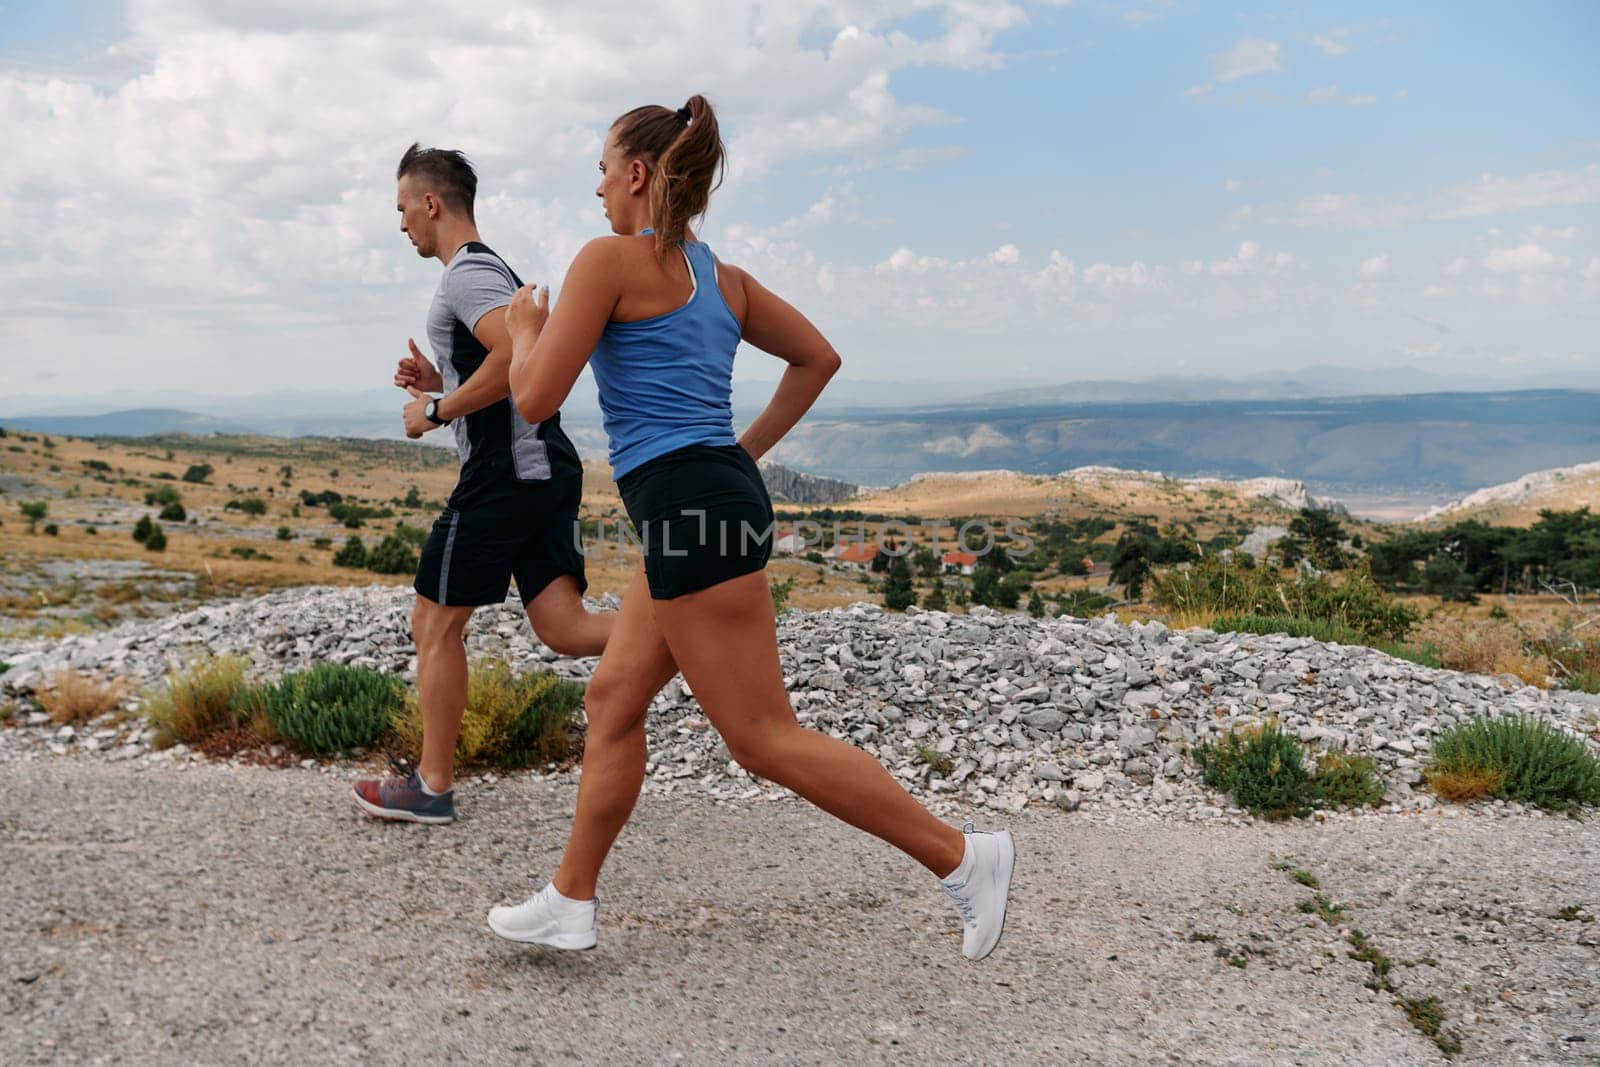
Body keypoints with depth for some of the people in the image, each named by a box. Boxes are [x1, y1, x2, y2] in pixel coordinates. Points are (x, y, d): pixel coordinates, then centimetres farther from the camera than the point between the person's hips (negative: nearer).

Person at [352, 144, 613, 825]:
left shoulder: (467, 274, -9)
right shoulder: (496, 270, 24)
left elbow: (518, 358, -26)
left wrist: (437, 411, -15)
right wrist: (437, 380, 18)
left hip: (505, 469, -10)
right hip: (547, 467, 10)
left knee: (435, 625, 3)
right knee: (563, 629, 2)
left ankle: (433, 787, 12)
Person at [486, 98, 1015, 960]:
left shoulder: (610, 258, -7)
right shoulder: (722, 277, 17)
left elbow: (536, 398, -9)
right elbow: (818, 357, 25)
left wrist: (524, 329, 12)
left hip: (687, 508, -10)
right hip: (721, 494, 10)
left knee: (765, 738, -4)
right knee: (613, 698, 16)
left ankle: (961, 857, 0)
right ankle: (570, 902, 25)